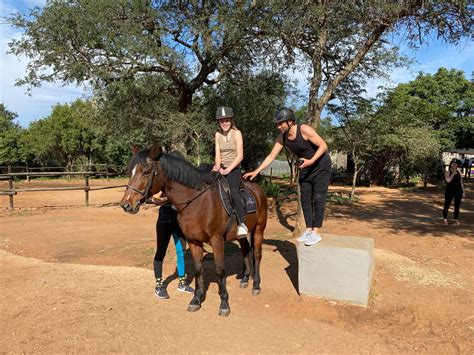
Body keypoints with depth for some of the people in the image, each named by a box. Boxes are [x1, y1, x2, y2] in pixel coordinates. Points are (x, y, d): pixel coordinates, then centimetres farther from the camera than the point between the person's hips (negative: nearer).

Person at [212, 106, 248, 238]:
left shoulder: (237, 133, -5)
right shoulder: (218, 134, 9)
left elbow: (240, 156, -11)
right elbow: (217, 154, 4)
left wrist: (228, 170, -19)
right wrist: (218, 166, -16)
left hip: (234, 169, -6)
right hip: (221, 168, 6)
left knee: (232, 191, -30)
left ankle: (242, 224, -30)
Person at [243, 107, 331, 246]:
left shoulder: (305, 130, -27)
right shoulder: (281, 138, -9)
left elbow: (323, 146, -21)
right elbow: (271, 156, -7)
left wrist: (311, 161, -31)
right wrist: (256, 171, -13)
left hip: (321, 165, -6)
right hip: (306, 168, 6)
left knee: (318, 198, -5)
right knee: (305, 199, 6)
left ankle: (315, 232, 0)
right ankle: (308, 230, 15)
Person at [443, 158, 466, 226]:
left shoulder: (459, 173, 9)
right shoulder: (447, 172, -3)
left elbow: (461, 183, 11)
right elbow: (448, 180, -20)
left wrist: (463, 191, 7)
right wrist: (453, 173, -16)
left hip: (458, 191, 4)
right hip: (449, 191, -4)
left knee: (457, 206, 6)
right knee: (447, 205, 1)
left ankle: (456, 220, 16)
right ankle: (445, 219, 11)